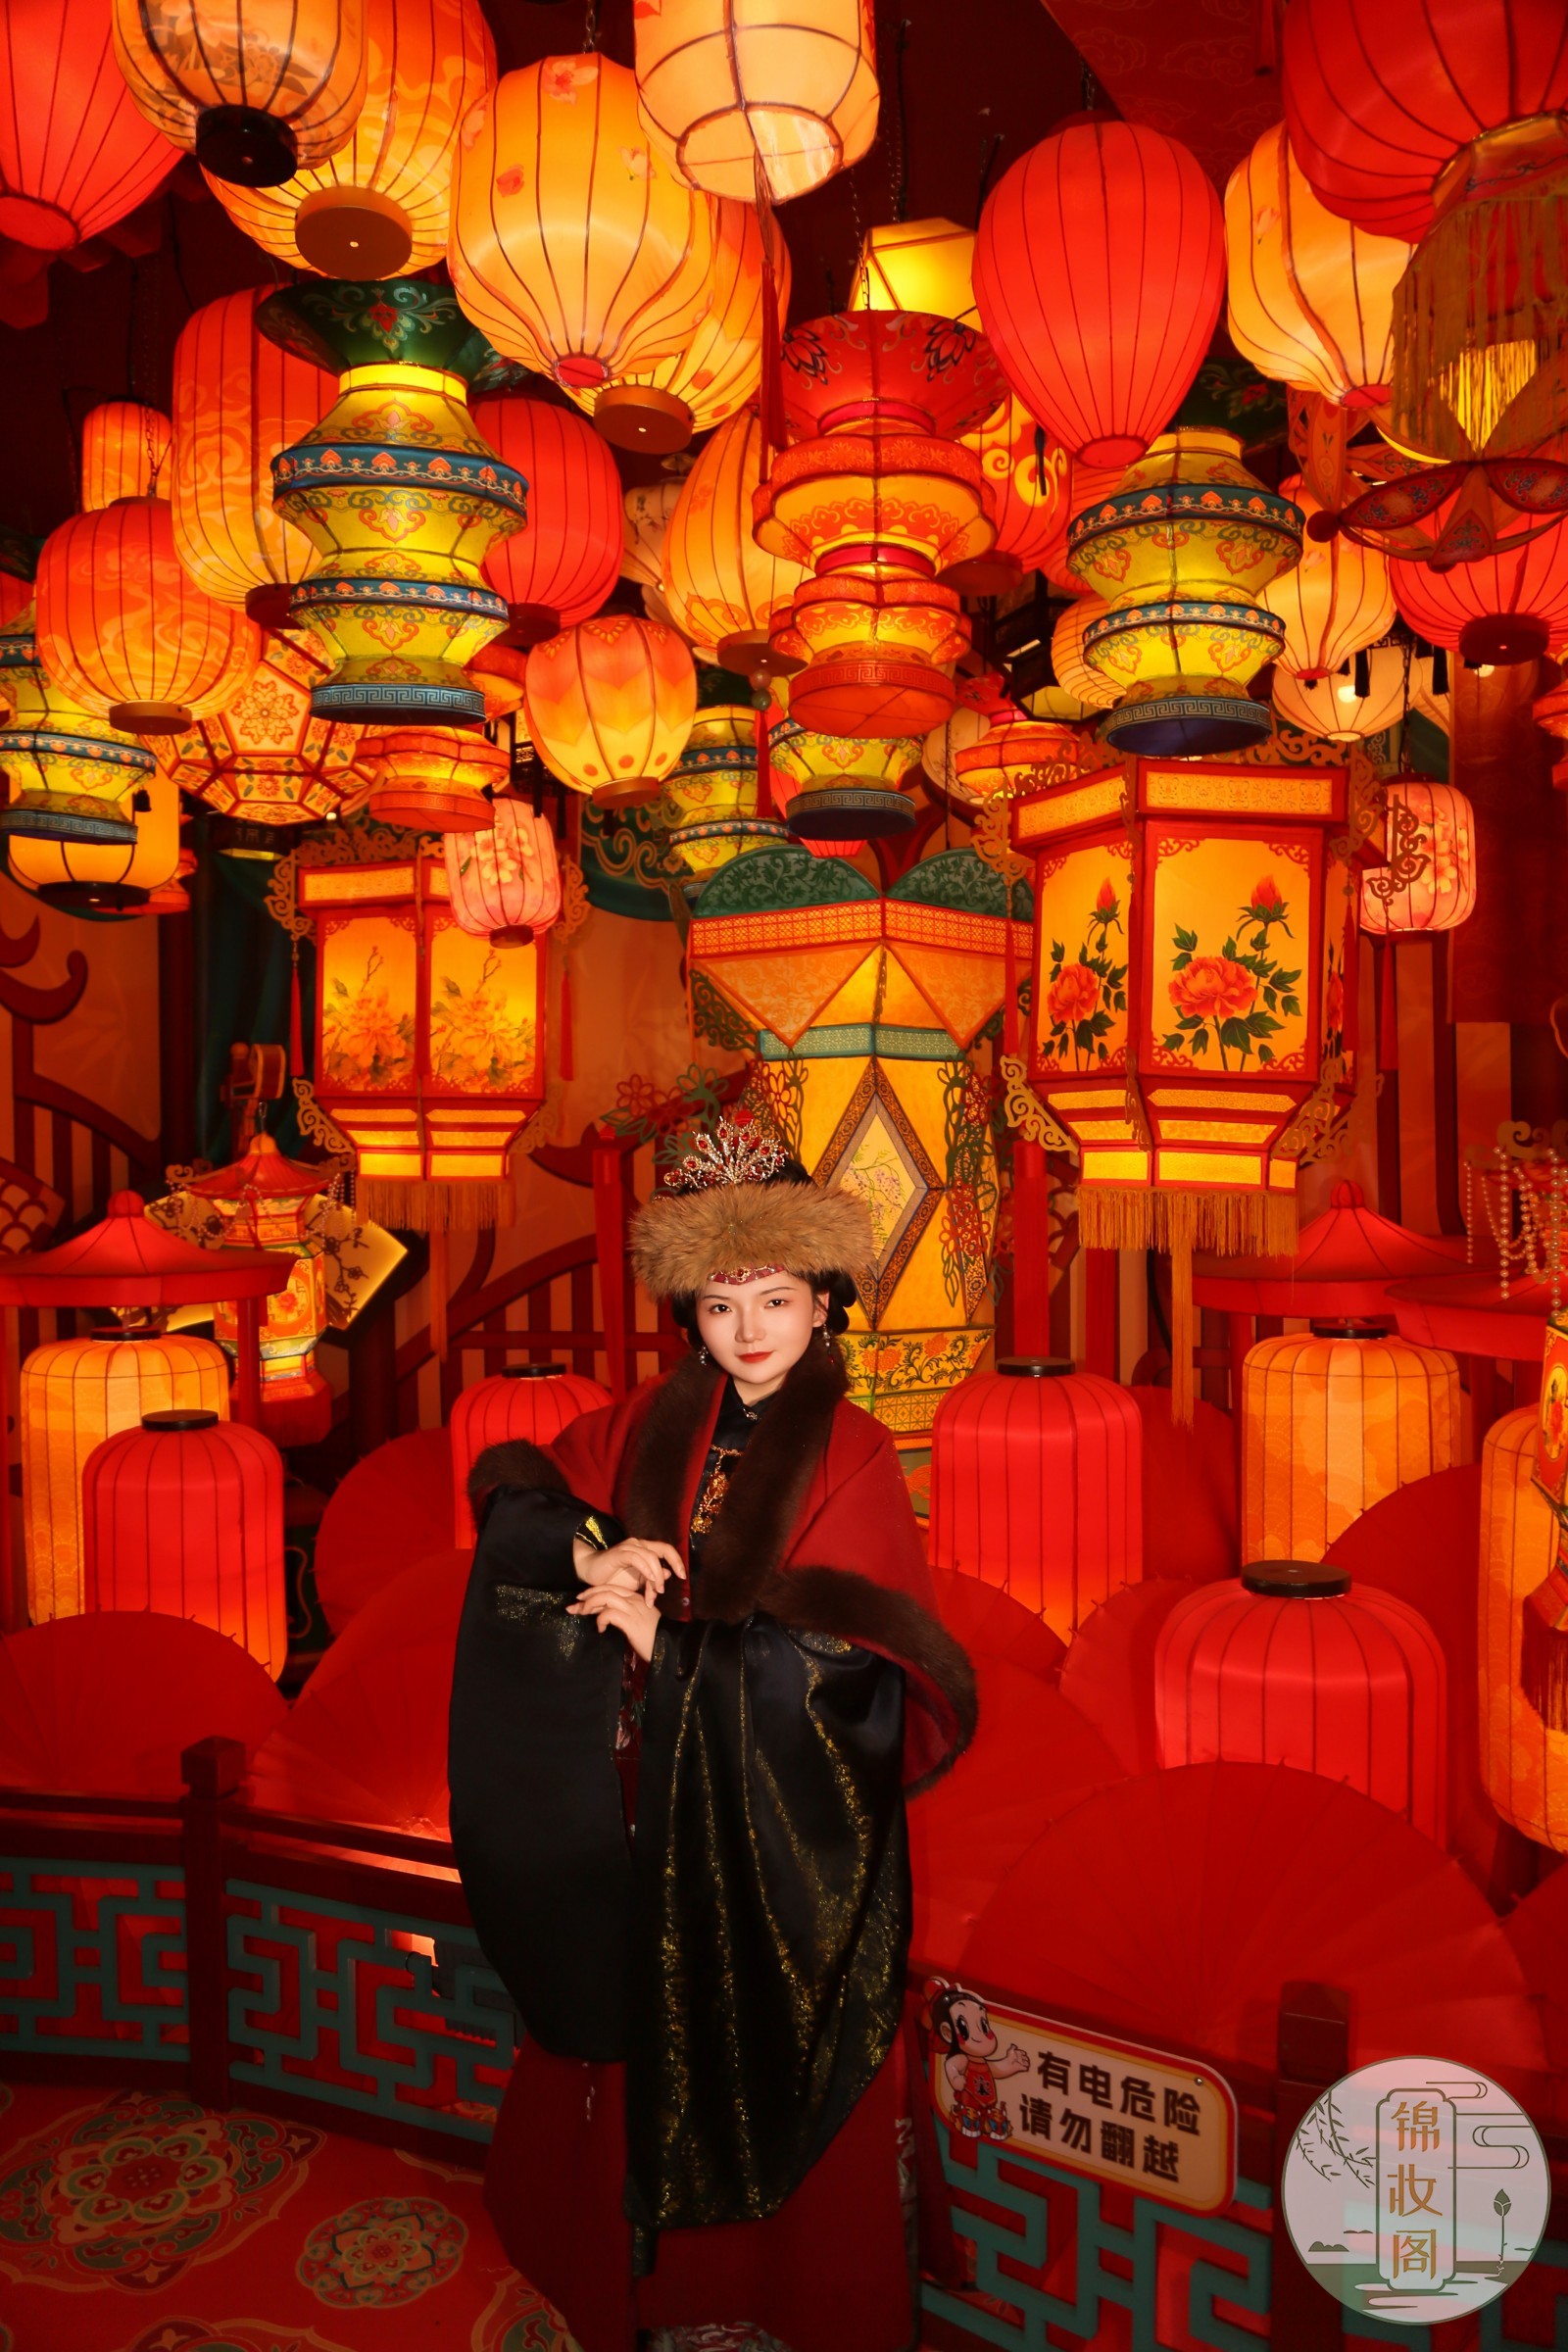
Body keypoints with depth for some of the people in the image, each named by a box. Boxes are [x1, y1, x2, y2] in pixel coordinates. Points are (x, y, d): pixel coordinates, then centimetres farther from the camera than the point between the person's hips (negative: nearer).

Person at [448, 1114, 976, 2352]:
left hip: (786, 1811, -4)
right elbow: (512, 1486, 1)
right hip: (652, 1794, 4)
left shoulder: (854, 1455, -13)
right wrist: (589, 1548, -19)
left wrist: (670, 1644, -20)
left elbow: (847, 1653, -18)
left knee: (773, 2050, 10)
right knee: (645, 2030, 15)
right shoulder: (653, 1424, 1)